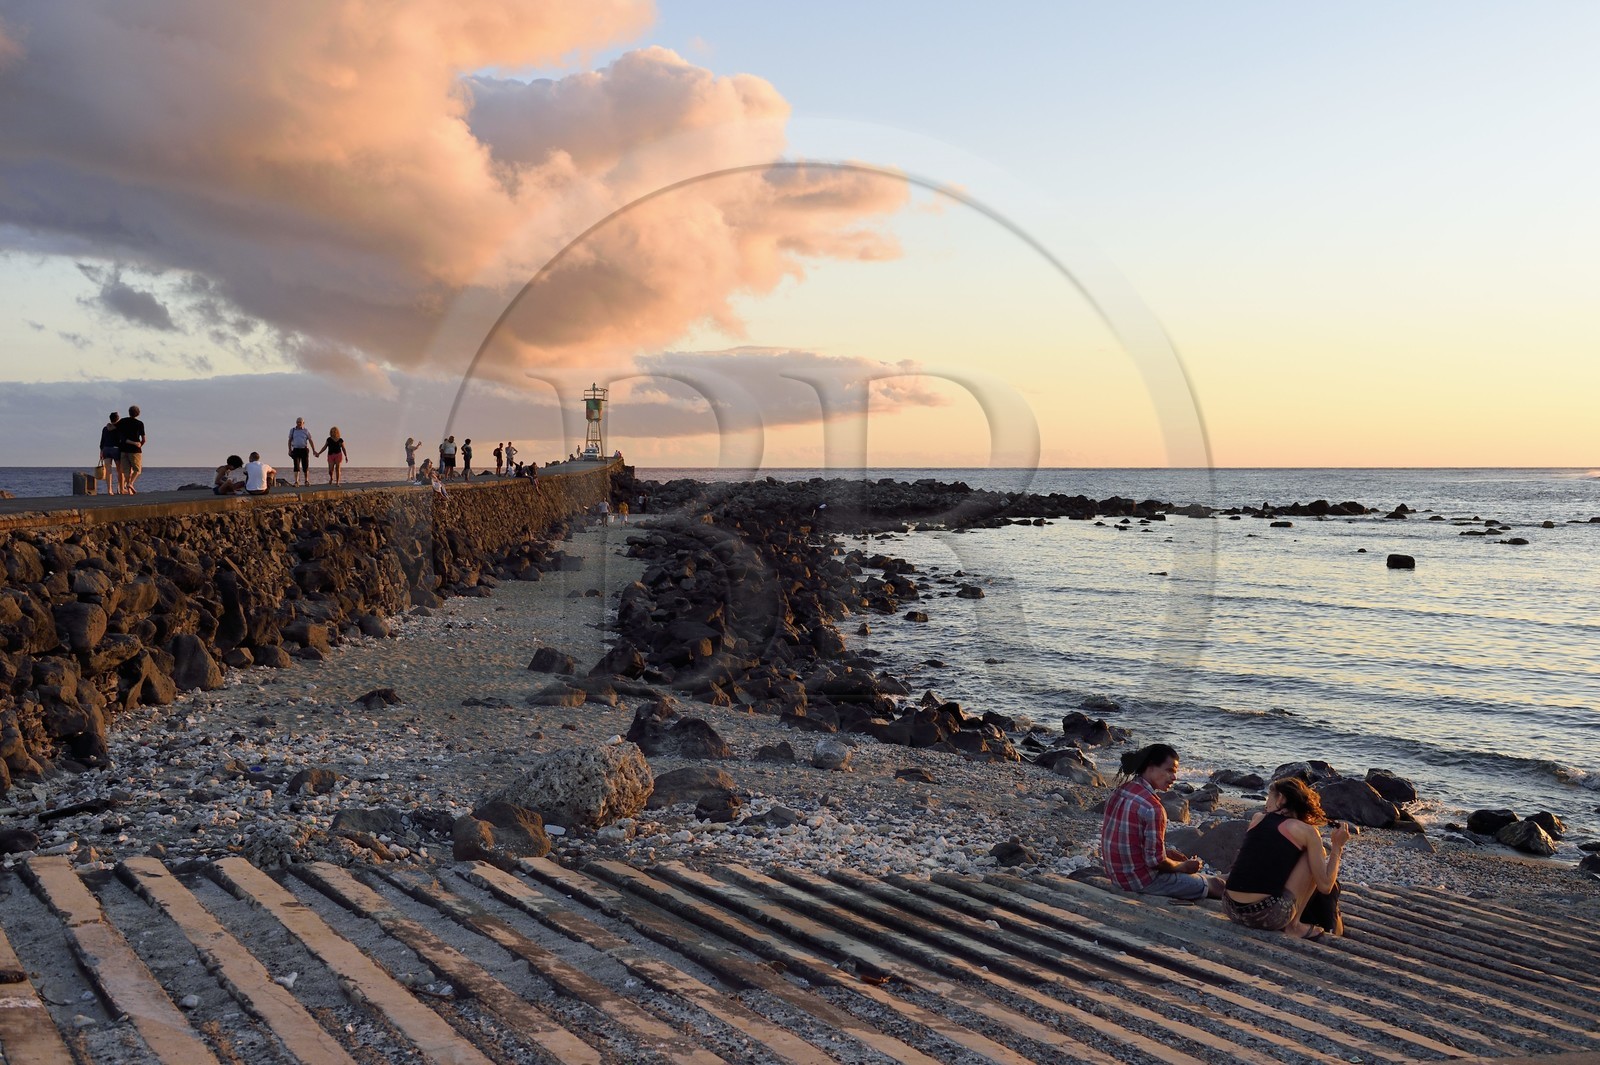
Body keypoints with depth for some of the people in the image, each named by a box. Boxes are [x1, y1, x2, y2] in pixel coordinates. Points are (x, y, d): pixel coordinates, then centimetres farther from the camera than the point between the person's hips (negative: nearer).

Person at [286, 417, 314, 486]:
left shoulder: (306, 431, 6)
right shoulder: (292, 430, 9)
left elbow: (310, 441, 7)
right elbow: (290, 440, 13)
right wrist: (290, 450, 3)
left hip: (304, 450, 0)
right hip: (296, 450, 0)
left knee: (305, 466, 2)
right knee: (296, 466, -5)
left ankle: (307, 481, 14)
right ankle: (296, 481, -7)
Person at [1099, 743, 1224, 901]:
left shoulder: (1120, 792, 3)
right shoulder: (1152, 807, -24)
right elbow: (1156, 861, -21)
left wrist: (1168, 852, 11)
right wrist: (1185, 867, -3)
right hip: (1141, 880, -9)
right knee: (1215, 885, 3)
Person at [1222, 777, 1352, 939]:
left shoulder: (1257, 818, 15)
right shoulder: (1306, 831, 3)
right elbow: (1325, 886, 3)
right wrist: (1337, 847, 15)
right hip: (1268, 916, -5)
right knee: (1316, 857, 13)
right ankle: (1294, 926, 10)